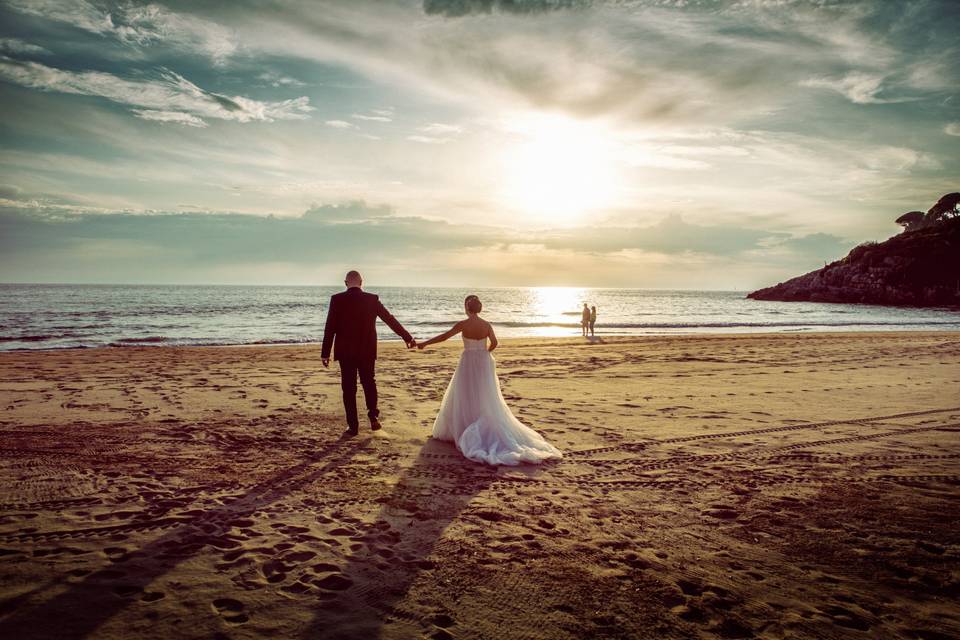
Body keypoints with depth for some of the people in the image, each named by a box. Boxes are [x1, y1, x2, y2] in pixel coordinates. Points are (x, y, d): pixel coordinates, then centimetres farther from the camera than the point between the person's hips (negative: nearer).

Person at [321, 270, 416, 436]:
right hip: (367, 351, 1)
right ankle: (374, 418, 10)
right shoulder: (372, 299, -3)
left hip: (345, 352, -1)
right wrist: (408, 337, 12)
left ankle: (353, 426, 8)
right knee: (369, 384, 18)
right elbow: (391, 320, 3)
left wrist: (325, 353, -2)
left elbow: (330, 328, -7)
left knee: (349, 388, 6)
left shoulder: (337, 299, -7)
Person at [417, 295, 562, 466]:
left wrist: (425, 343, -3)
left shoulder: (463, 324, -13)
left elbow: (444, 336, -12)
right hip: (484, 362, 4)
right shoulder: (487, 325, -2)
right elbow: (494, 343, -1)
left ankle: (463, 432, 9)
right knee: (486, 399, 13)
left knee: (465, 398, 8)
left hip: (468, 363, -4)